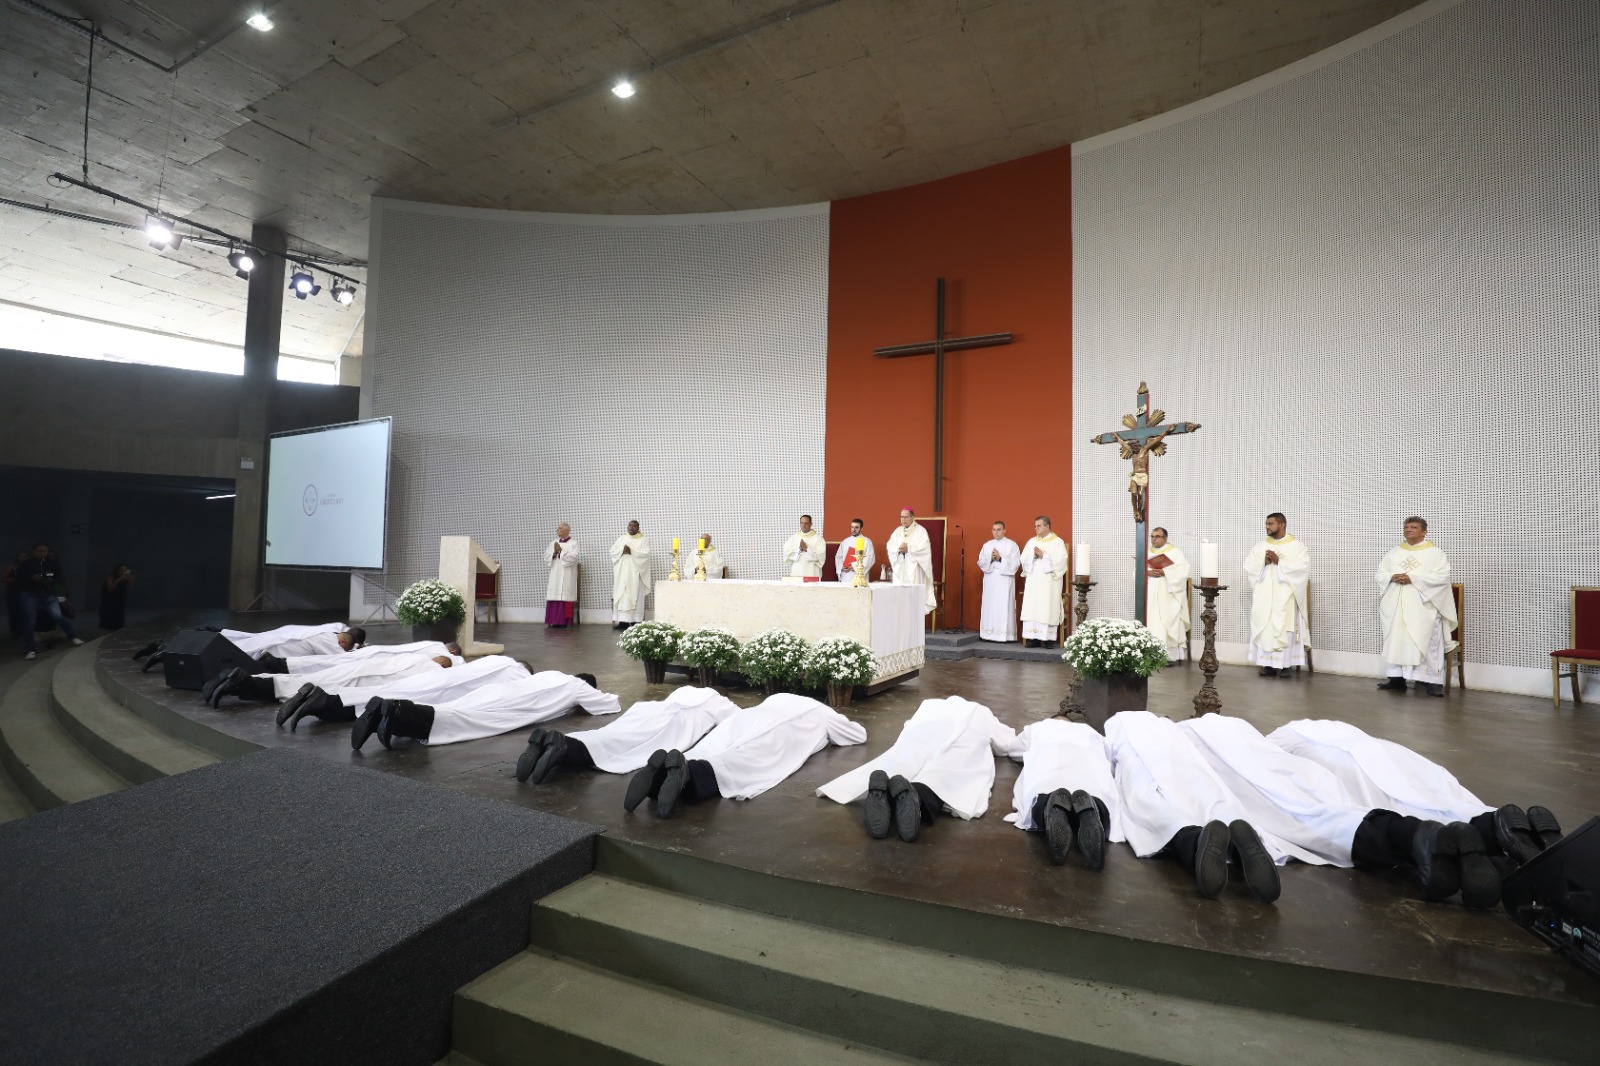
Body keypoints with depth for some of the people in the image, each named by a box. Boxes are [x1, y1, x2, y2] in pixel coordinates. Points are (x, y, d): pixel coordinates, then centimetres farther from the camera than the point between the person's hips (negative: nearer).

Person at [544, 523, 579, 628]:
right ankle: (554, 621, 2)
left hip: (567, 577, -4)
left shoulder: (573, 543, 1)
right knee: (554, 598, -2)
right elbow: (546, 557, 8)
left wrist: (561, 551, -12)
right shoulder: (553, 543, 15)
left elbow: (573, 558, -14)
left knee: (565, 598, -8)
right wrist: (554, 551, -9)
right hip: (554, 576, 4)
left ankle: (564, 621, -4)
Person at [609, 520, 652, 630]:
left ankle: (635, 621, -5)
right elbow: (613, 551, 6)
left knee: (635, 595, -5)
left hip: (635, 573, -3)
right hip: (622, 572, 3)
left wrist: (631, 551, -16)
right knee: (621, 596, -2)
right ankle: (623, 621, -1)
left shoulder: (643, 540, 4)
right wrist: (622, 551, -11)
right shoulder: (621, 538, 15)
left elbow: (645, 553, -10)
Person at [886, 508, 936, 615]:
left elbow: (924, 547, -12)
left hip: (914, 567, -5)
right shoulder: (897, 531, 15)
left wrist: (908, 549, -16)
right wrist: (898, 549, -13)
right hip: (900, 567, 5)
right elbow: (890, 546, 7)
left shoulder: (920, 531, -1)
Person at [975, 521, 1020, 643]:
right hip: (990, 580, 4)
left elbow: (1016, 563, -7)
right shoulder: (987, 545, 14)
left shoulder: (1012, 545, 2)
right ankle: (989, 634, 6)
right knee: (989, 606, 2)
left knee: (1004, 607, -7)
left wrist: (1000, 558, -15)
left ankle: (1005, 635, -5)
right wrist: (990, 558, -10)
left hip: (1005, 581, -4)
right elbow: (980, 562, 8)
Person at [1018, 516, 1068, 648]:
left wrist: (1043, 555, -15)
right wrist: (1033, 556, -11)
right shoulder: (1031, 541, 14)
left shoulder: (1057, 542, 1)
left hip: (1049, 582, -4)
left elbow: (1061, 560, -11)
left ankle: (1048, 638, -3)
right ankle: (1033, 638, 2)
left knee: (1048, 608, -7)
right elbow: (1024, 559, 8)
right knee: (1031, 608, -1)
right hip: (1033, 581, 4)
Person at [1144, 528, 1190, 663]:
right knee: (1152, 624, 0)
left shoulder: (1175, 551, 3)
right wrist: (1148, 572, -14)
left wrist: (1164, 572, -19)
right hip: (1151, 596, 4)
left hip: (1168, 597, -4)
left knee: (1169, 624, -7)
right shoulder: (1147, 552, 15)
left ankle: (1170, 656, -4)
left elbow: (1183, 570, -9)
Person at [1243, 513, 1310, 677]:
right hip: (1264, 597, 3)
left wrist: (1279, 562, -15)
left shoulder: (1297, 546, 2)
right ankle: (1268, 664, 4)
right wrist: (1263, 562, -11)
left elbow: (1303, 566, -12)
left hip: (1285, 597, -3)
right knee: (1264, 628, -1)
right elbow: (1247, 565, 5)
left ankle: (1286, 664, 0)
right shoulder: (1260, 546, 12)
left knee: (1285, 628, -7)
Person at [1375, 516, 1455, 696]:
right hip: (1396, 606, 4)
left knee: (1427, 642, -6)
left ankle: (1433, 681, -1)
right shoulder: (1394, 552, 14)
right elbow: (1380, 573, 12)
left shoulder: (1434, 552, 2)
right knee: (1396, 640, 5)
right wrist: (1392, 577, -10)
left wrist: (1413, 578, -18)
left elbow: (1443, 576, -10)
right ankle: (1397, 678, 10)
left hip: (1423, 606, -4)